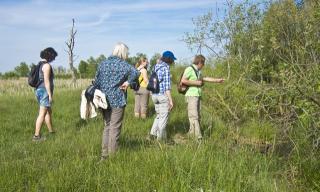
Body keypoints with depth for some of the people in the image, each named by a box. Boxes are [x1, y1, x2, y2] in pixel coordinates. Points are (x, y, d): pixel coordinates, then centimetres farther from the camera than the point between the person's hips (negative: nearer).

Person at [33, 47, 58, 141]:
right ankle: (36, 136, -6)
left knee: (49, 111, 20)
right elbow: (46, 81, -19)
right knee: (42, 114, -7)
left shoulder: (40, 64, 15)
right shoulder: (47, 65, -14)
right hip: (45, 91, -10)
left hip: (39, 90, 10)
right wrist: (50, 95, -18)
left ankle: (51, 131, 30)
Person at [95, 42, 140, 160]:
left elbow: (96, 81, 9)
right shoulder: (122, 64, -9)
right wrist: (128, 82, -15)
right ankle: (112, 155, 11)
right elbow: (135, 72, -29)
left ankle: (104, 154, 22)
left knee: (107, 126, 17)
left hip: (104, 100, 6)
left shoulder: (103, 63, 9)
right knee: (114, 128, 3)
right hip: (117, 101, -6)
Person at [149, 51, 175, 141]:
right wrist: (170, 100, -16)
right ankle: (160, 138, 12)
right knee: (163, 118, 4)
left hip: (155, 95, 8)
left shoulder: (155, 67, 10)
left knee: (159, 116, 20)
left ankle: (153, 134, 14)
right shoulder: (166, 68, -14)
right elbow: (167, 86, -18)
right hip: (163, 95, -8)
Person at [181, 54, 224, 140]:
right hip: (191, 96, -10)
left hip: (197, 96, 10)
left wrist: (218, 80, 32)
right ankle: (198, 136, -15)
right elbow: (183, 80, -20)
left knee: (197, 116, 9)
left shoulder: (198, 71, 17)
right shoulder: (189, 69, -11)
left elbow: (205, 78, 30)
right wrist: (196, 83, -15)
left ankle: (191, 133, 17)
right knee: (194, 116, -12)